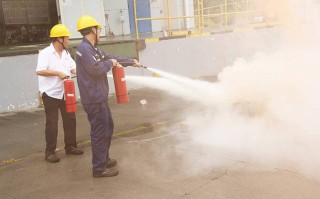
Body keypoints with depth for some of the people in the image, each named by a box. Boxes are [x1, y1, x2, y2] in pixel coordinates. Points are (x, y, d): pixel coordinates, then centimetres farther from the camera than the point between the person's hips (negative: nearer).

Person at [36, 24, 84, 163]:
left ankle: (70, 146, 26)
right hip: (51, 94, -7)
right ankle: (50, 152, 10)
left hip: (65, 92, 7)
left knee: (70, 119, 11)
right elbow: (40, 71, -24)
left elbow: (74, 68, 9)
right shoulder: (45, 53, -13)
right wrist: (58, 73, -25)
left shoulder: (66, 53, 9)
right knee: (52, 123, -1)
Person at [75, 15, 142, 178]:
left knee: (108, 126, 21)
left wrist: (132, 61, 31)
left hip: (99, 98, 11)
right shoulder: (84, 49, -17)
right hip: (94, 100, -11)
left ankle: (104, 159, 35)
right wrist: (110, 63, -11)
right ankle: (99, 168, 6)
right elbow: (95, 68, -29)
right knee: (100, 132, -4)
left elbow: (111, 57, 25)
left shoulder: (92, 49, 15)